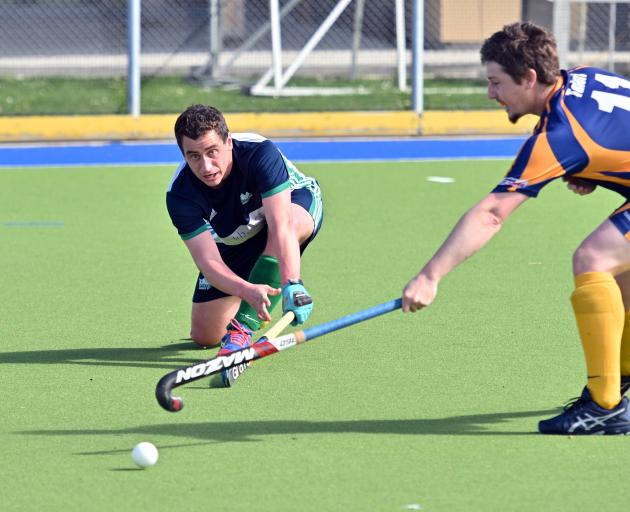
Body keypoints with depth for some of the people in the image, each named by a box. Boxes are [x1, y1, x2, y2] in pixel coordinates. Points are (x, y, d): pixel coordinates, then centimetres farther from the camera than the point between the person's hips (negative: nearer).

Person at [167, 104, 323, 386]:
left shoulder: (260, 154, -37)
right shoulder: (180, 196, -29)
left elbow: (280, 226, -45)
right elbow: (208, 261, -33)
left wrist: (291, 285, -59)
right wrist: (247, 290, -54)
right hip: (234, 243, 3)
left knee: (288, 221, -42)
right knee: (204, 336, -4)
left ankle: (244, 326, -40)